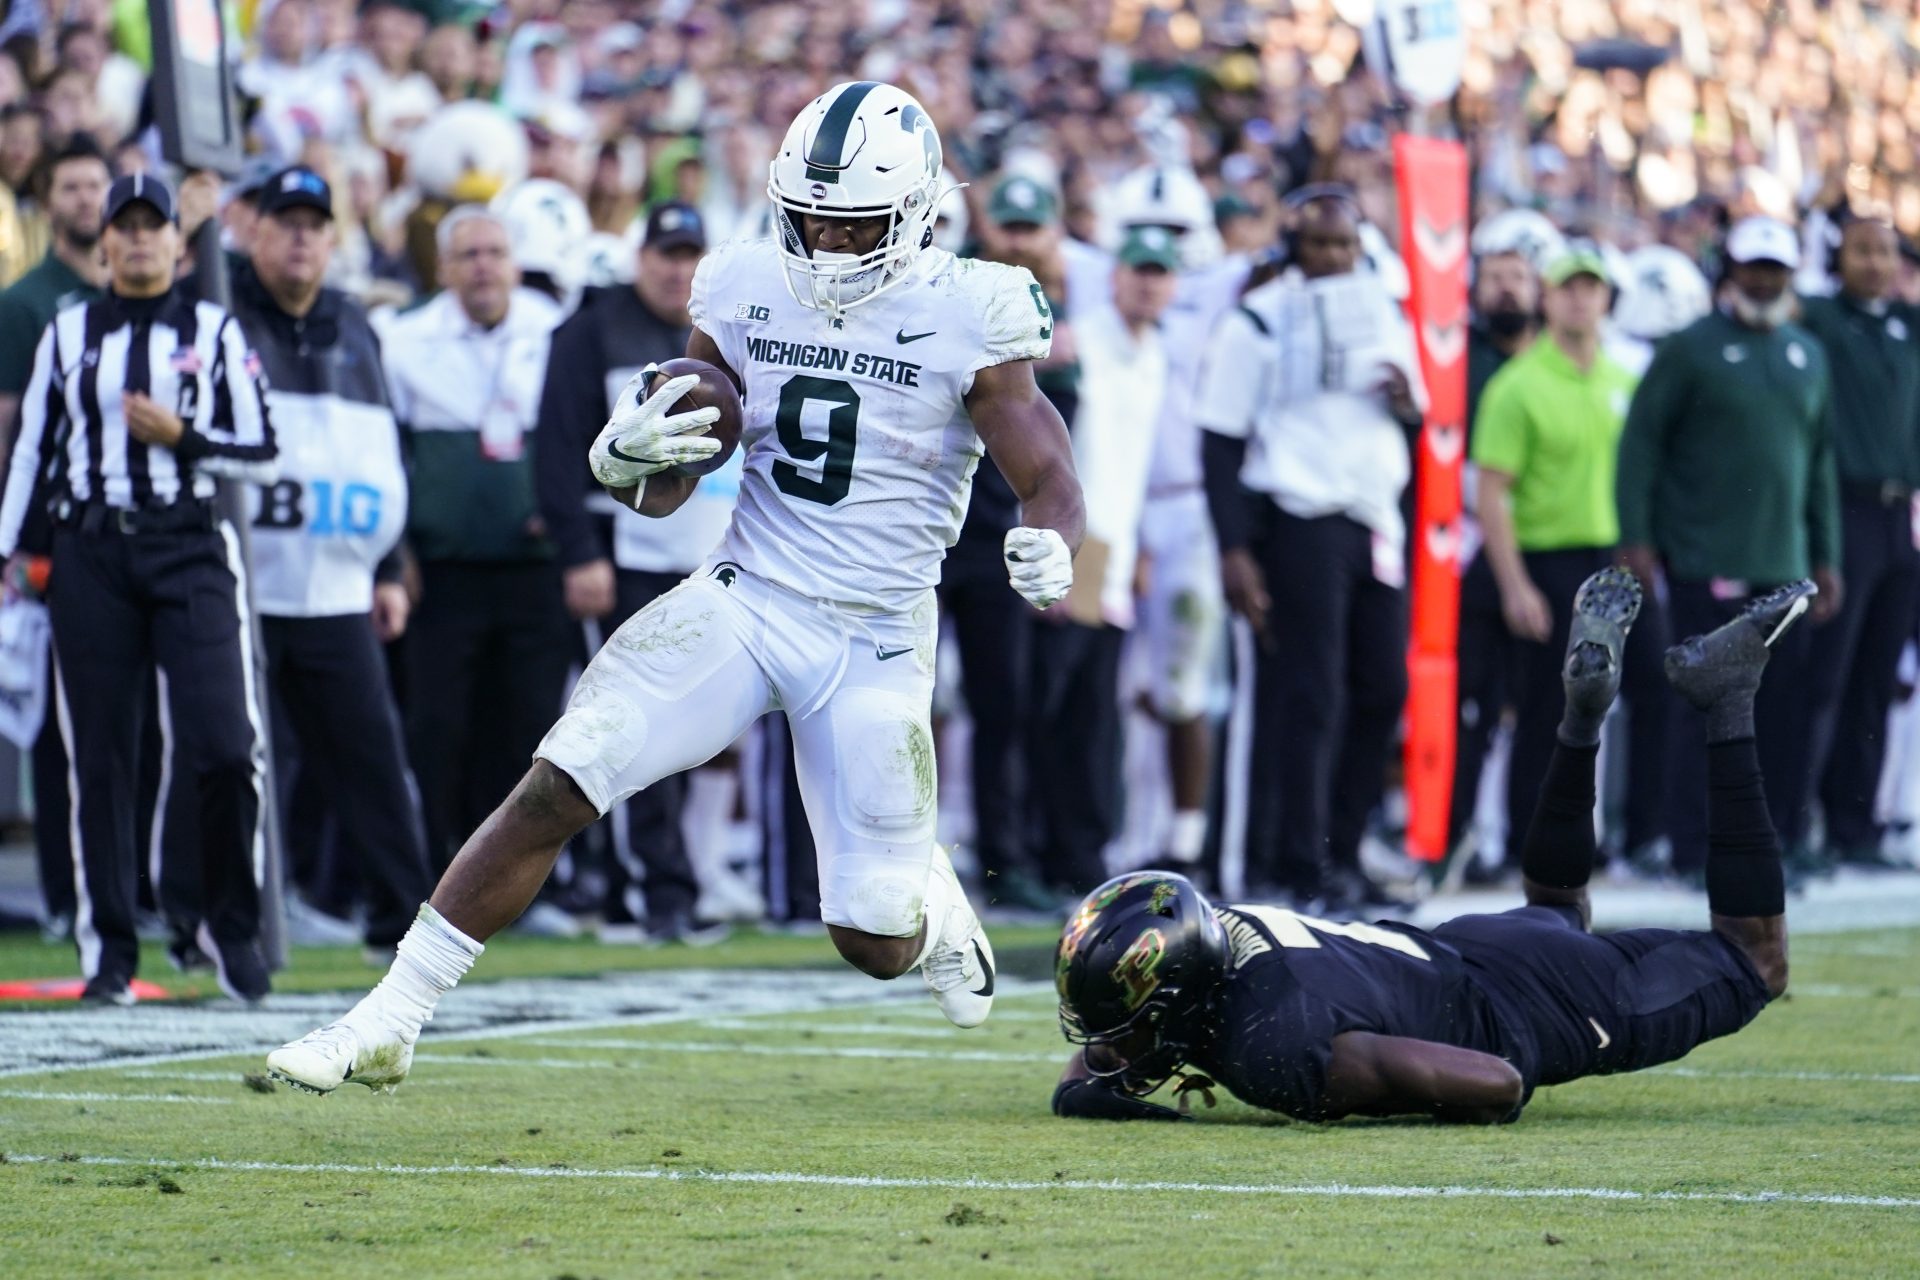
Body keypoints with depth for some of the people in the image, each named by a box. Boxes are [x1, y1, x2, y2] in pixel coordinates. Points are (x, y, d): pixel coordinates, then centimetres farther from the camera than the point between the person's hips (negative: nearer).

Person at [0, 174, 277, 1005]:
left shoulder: (215, 333, 8)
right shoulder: (67, 335, 12)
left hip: (190, 547, -1)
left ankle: (231, 926, 6)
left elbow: (261, 455, 5)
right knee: (99, 756, 1)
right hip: (92, 553, 1)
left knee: (225, 747, -12)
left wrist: (179, 436, -9)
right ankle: (107, 950, 7)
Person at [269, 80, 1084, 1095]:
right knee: (556, 785, -16)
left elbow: (1051, 485, -6)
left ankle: (936, 907, 40)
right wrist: (627, 452, -16)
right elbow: (662, 493, 8)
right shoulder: (747, 294, 2)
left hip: (873, 644, -2)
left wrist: (1050, 552, -30)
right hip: (742, 596, 2)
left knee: (874, 945, 0)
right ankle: (387, 1021, -11)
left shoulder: (966, 319, -9)